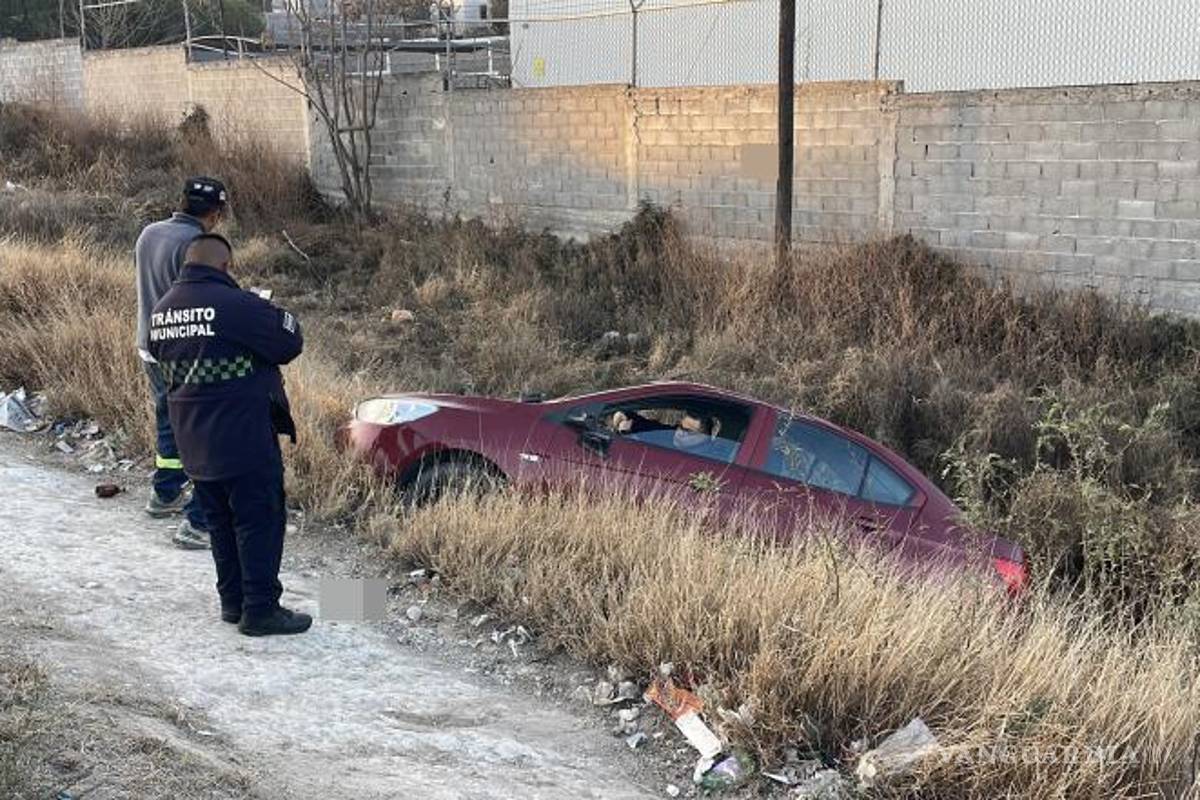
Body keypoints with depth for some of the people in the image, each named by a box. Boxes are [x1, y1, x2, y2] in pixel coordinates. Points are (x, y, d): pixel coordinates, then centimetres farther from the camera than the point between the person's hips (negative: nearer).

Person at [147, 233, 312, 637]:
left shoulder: (161, 310, 6)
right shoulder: (235, 305, -19)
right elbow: (290, 342, -15)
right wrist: (278, 315, 6)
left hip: (193, 440, 8)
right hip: (243, 437, -8)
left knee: (220, 521, 18)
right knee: (260, 520, 1)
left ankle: (232, 601, 27)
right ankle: (260, 610, 4)